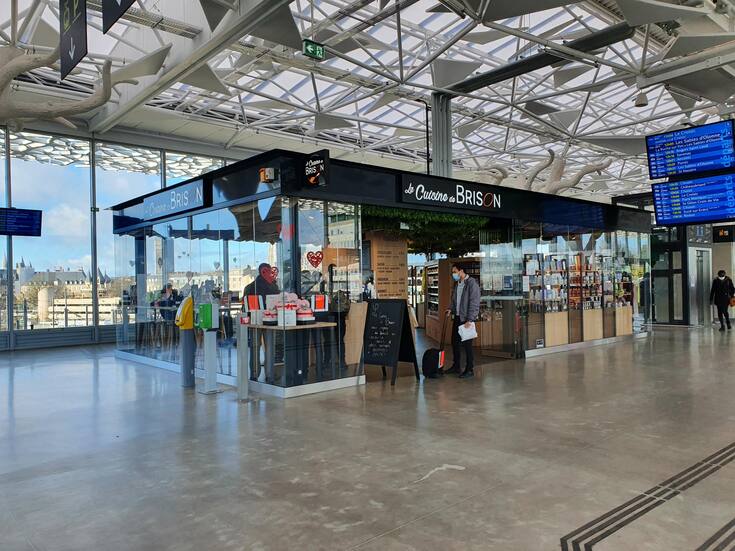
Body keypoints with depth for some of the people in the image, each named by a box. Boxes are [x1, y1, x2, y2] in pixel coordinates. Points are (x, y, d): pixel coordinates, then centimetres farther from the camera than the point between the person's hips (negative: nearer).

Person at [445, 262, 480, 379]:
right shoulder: (456, 284, 11)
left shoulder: (472, 284, -14)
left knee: (467, 344, -3)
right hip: (457, 317, 8)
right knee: (455, 342, 14)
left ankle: (470, 370, 8)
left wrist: (469, 320, -20)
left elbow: (474, 303, -17)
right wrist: (451, 309, 3)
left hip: (466, 319, -8)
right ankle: (456, 366, 27)